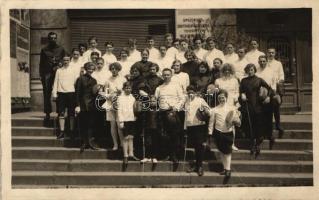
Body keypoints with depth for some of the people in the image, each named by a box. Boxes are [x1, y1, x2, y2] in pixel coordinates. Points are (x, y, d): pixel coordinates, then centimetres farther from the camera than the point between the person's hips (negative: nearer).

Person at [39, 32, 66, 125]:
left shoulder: (61, 49, 13)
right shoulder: (44, 50, 12)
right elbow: (41, 63, 9)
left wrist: (59, 66, -3)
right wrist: (41, 75, 1)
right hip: (47, 74, 0)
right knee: (47, 94, -2)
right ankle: (47, 114, 3)